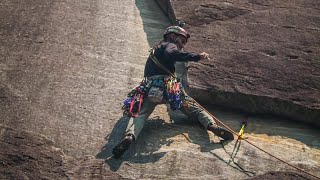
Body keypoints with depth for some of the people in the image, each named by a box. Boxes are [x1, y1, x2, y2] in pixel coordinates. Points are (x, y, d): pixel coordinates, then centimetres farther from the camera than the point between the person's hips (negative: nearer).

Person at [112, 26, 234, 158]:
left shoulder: (156, 49, 35)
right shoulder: (169, 45, 9)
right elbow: (171, 54, -15)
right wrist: (197, 57, -15)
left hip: (151, 88, 5)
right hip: (165, 85, -5)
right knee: (195, 109, 3)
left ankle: (130, 136, -35)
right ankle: (212, 125, -19)